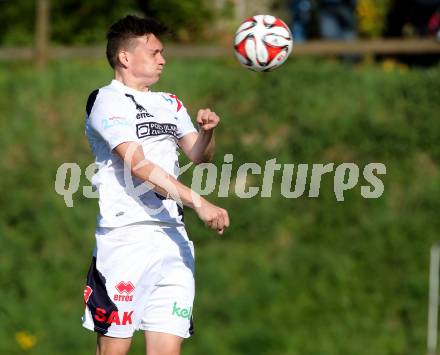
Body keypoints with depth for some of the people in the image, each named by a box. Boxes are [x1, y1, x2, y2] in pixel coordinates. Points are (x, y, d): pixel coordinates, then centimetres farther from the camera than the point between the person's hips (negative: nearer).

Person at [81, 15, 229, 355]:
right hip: (126, 237, -6)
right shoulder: (107, 101, -4)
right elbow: (139, 165, -15)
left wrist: (207, 132, 0)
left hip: (173, 238, 6)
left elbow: (198, 156, 23)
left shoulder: (170, 104, 19)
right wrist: (199, 203, -22)